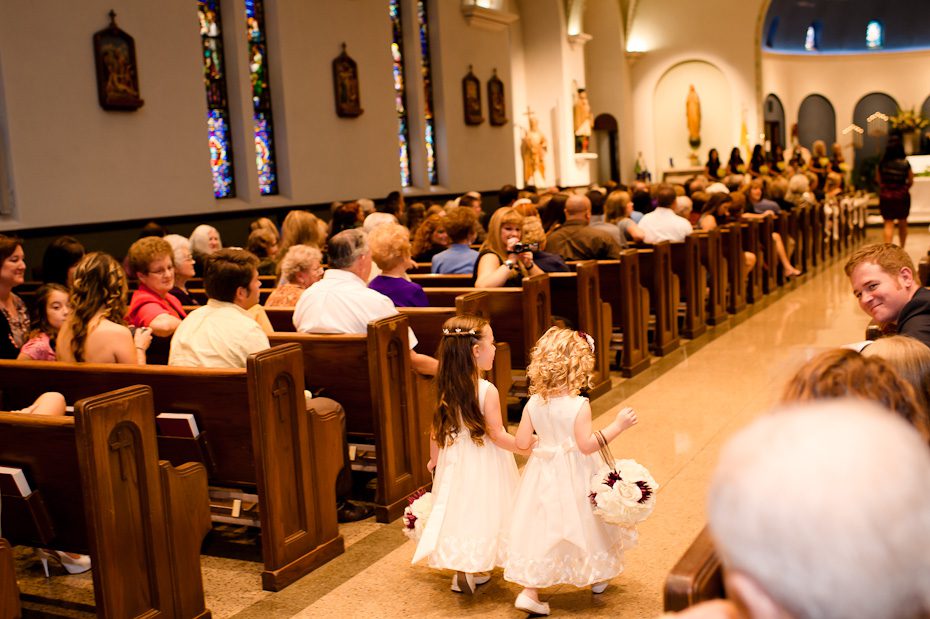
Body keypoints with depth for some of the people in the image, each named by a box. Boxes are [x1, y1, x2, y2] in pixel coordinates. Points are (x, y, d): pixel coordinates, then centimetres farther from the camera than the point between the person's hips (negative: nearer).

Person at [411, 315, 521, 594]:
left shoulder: (445, 388, -4)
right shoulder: (487, 391, -21)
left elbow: (436, 429, 5)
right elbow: (497, 435, -18)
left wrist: (434, 459, 19)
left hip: (455, 460, 6)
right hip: (484, 462, -5)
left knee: (460, 507, 15)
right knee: (482, 509, 8)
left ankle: (466, 569, 20)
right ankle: (471, 571, 9)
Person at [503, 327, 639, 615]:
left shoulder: (533, 404, -5)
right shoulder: (579, 405, -20)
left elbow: (521, 442, -3)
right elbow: (586, 445, -22)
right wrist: (618, 425, -18)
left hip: (545, 473, 4)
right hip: (575, 478, -3)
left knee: (542, 528, 7)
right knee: (580, 524, 16)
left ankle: (529, 591, 2)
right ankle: (596, 577, 39)